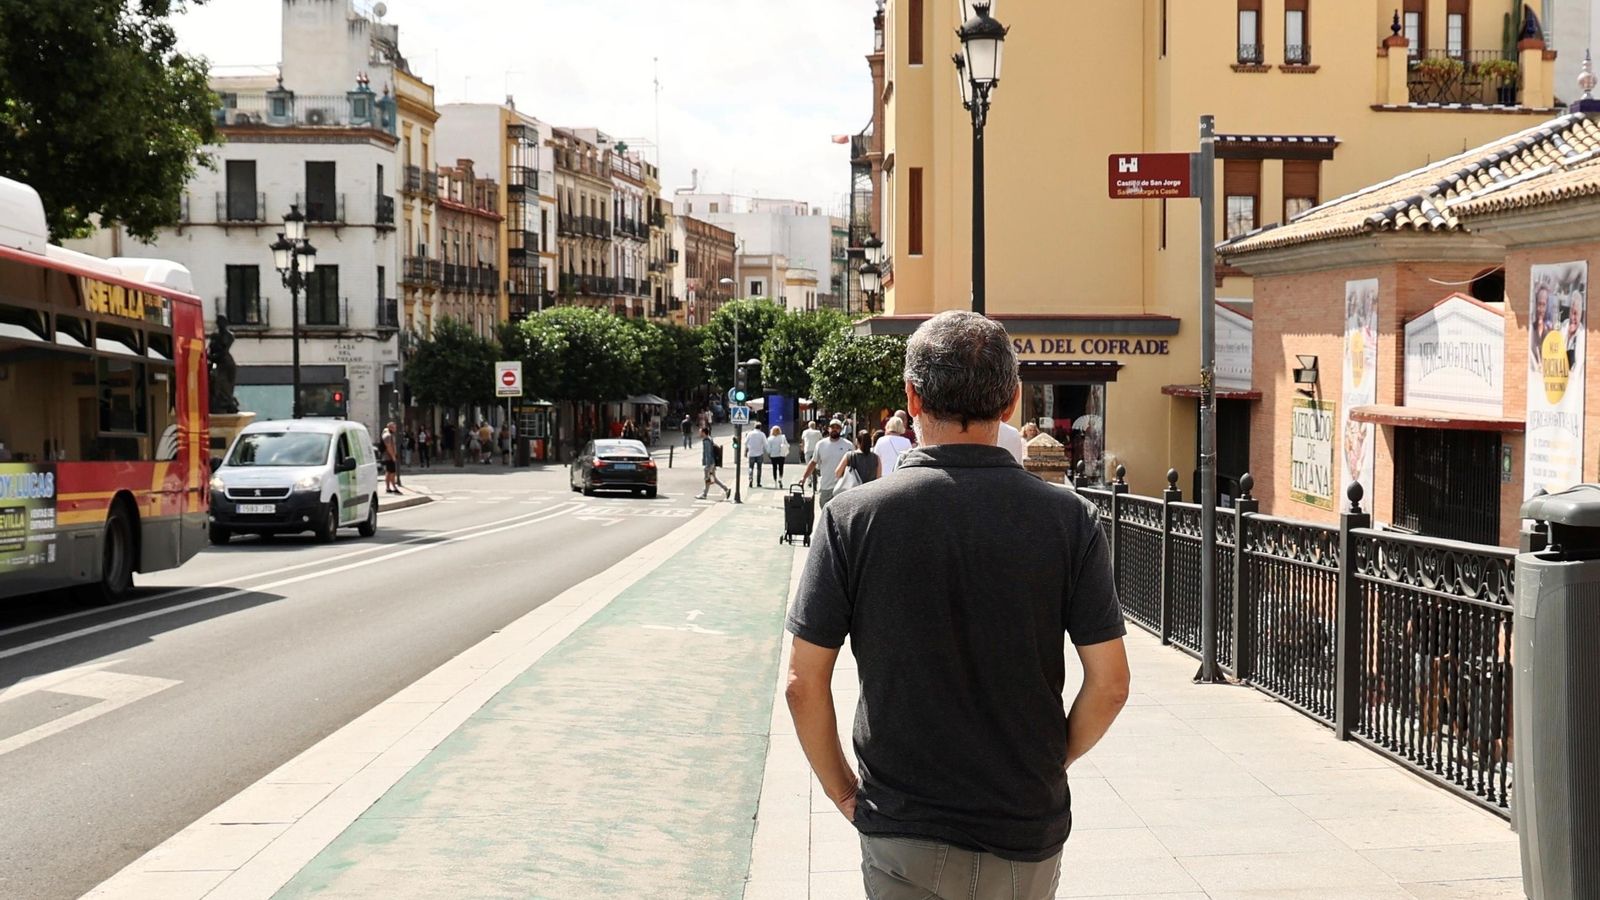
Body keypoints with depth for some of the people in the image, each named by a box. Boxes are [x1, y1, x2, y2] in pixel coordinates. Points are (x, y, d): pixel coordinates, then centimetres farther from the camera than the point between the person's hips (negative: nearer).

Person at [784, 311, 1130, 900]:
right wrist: (1054, 762, 11)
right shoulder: (1069, 518, -8)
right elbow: (1110, 684, -6)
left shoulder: (853, 516, -10)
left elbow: (804, 683, -8)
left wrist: (843, 792, 5)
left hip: (903, 835, -1)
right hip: (1030, 830, 1)